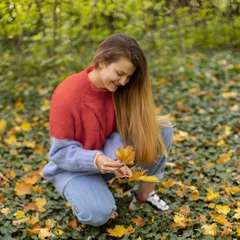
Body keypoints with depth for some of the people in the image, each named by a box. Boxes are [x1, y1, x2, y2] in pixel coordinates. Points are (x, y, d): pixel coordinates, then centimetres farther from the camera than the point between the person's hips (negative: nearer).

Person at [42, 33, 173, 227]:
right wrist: (96, 160, -39)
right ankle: (83, 191, 2)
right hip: (74, 166, -5)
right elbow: (61, 152, -21)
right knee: (98, 213, -34)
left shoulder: (117, 87, -12)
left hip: (109, 154, 5)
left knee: (162, 129, -14)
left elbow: (122, 131, -10)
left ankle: (144, 193, 0)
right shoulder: (67, 95, -27)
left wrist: (118, 162, -30)